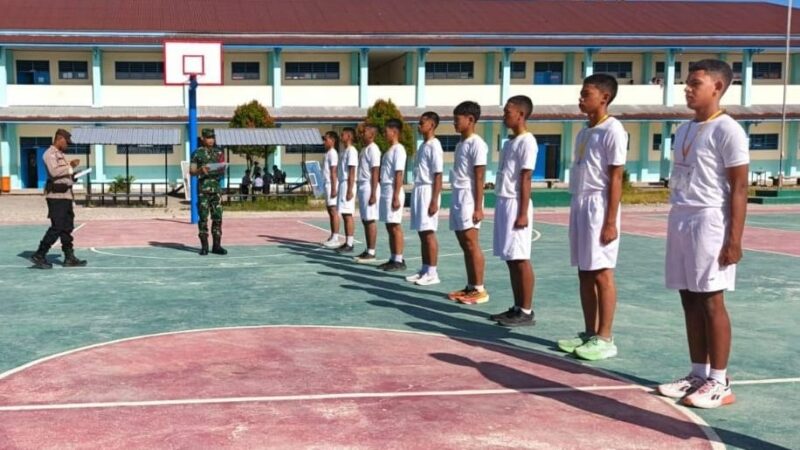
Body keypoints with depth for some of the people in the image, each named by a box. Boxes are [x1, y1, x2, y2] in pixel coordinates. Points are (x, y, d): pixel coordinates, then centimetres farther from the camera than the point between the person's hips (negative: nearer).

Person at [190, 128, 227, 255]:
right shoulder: (198, 153, 2)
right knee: (203, 218, -2)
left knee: (218, 217, 1)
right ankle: (204, 246, 2)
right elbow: (192, 171, 1)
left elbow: (223, 171, 14)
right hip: (203, 188, -3)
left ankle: (216, 246, 6)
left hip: (216, 187, 3)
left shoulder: (219, 152, 13)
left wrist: (222, 171, -8)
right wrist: (200, 170, -18)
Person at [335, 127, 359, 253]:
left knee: (348, 214, -8)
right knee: (344, 214, 10)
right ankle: (347, 242, 13)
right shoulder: (344, 151, 17)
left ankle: (350, 244, -7)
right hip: (342, 184, 9)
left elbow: (352, 172, -17)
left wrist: (350, 190, -21)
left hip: (348, 185, -9)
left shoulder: (351, 151, -12)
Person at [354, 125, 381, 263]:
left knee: (370, 220, -7)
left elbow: (375, 172, -17)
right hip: (362, 186, 10)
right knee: (365, 220, 12)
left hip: (369, 187, -10)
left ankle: (371, 253, -5)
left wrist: (373, 194, -21)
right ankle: (368, 250, 18)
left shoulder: (373, 149, -12)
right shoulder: (365, 149, 17)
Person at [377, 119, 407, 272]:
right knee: (390, 227, 10)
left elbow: (399, 174, -17)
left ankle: (399, 260, -4)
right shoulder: (390, 150, 18)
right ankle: (393, 259, 15)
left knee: (395, 226, -7)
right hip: (385, 192, 9)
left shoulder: (398, 149, -11)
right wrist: (387, 195, 17)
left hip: (393, 192, -9)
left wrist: (396, 196, -21)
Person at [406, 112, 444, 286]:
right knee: (422, 233, 10)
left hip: (427, 192, -9)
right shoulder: (423, 146, 16)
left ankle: (432, 273, -4)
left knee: (429, 232, -7)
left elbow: (438, 176, -16)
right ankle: (424, 270, 16)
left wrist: (434, 201, -20)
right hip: (418, 191, 9)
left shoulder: (434, 146, -11)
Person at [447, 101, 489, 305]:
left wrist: (478, 207, -18)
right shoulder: (460, 144, 17)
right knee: (465, 245, 10)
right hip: (458, 198, 9)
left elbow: (479, 178, -14)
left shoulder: (476, 143, -10)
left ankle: (479, 289, -4)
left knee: (472, 244, -8)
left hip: (468, 199, -9)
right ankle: (470, 287, 15)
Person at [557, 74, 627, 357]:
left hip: (598, 206, -9)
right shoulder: (584, 132, 16)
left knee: (601, 273, -4)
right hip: (579, 205, 9)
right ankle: (589, 333, 18)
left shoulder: (612, 130, -10)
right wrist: (578, 208, 18)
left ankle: (604, 339, 2)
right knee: (584, 273, 11)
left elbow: (616, 178, -14)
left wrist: (610, 221, -17)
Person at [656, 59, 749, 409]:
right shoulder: (684, 130, 15)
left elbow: (739, 188, -12)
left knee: (711, 301, -4)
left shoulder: (727, 130, -10)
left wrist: (735, 239, -17)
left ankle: (719, 382, 4)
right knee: (690, 300, 10)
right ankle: (698, 374, 19)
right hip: (680, 221, 8)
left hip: (708, 223, -8)